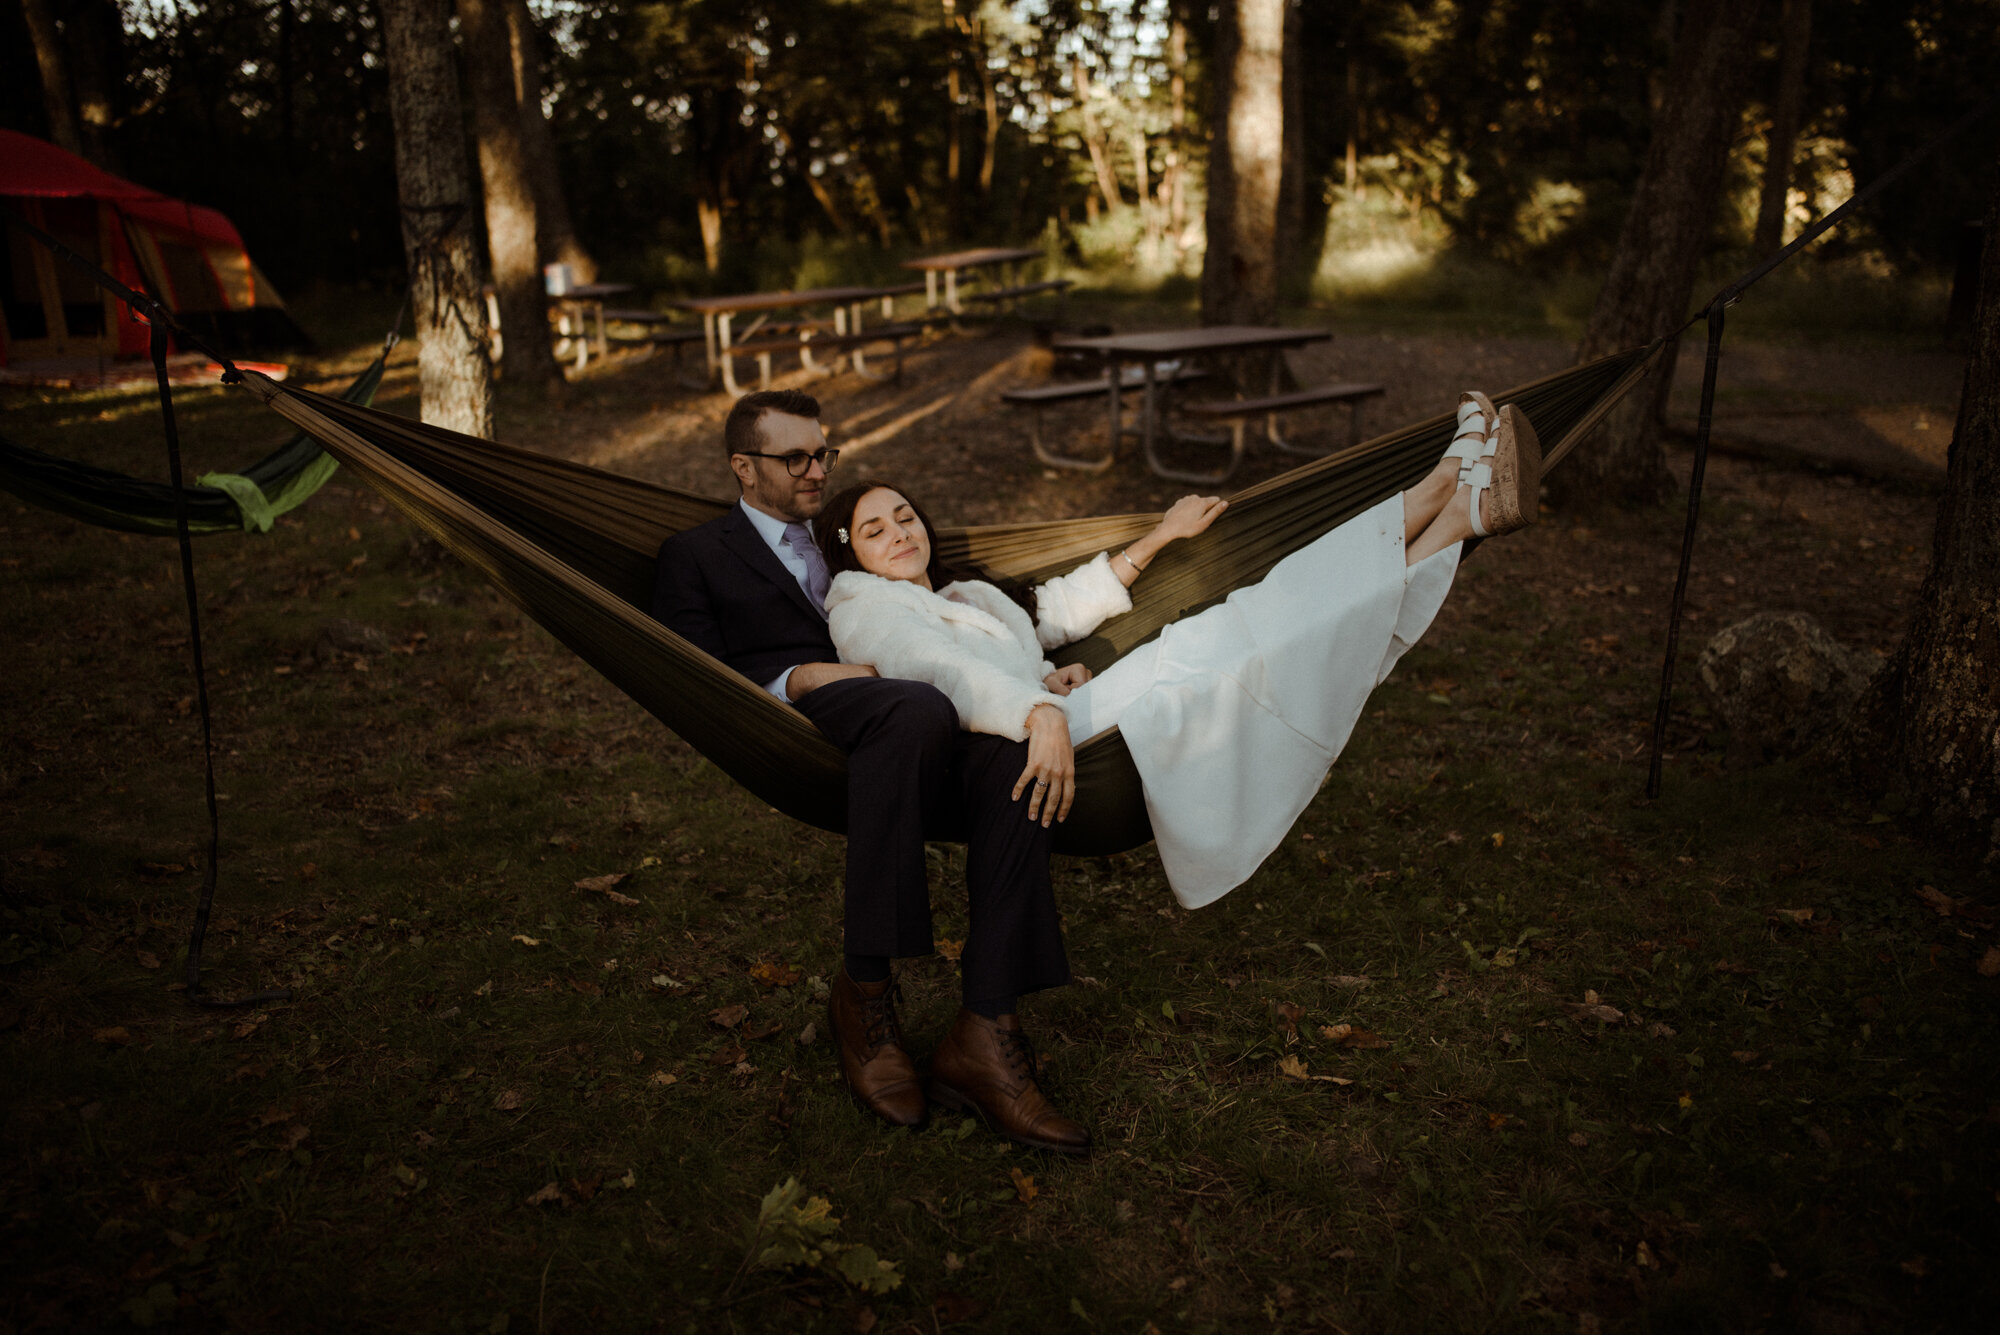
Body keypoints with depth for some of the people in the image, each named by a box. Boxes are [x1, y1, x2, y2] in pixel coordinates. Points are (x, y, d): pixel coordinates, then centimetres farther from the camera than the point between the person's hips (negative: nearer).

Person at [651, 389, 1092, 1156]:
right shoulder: (696, 555, 20)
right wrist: (794, 680, -13)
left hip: (912, 741, 4)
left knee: (1009, 757, -32)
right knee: (917, 710, -39)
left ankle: (983, 1034, -34)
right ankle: (864, 991, -30)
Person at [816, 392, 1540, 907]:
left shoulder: (959, 594, 31)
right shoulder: (862, 607, 4)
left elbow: (1060, 607, 37)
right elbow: (941, 672, -16)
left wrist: (1158, 538, 32)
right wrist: (1038, 712, -34)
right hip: (1032, 743, -9)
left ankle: (1460, 510, -10)